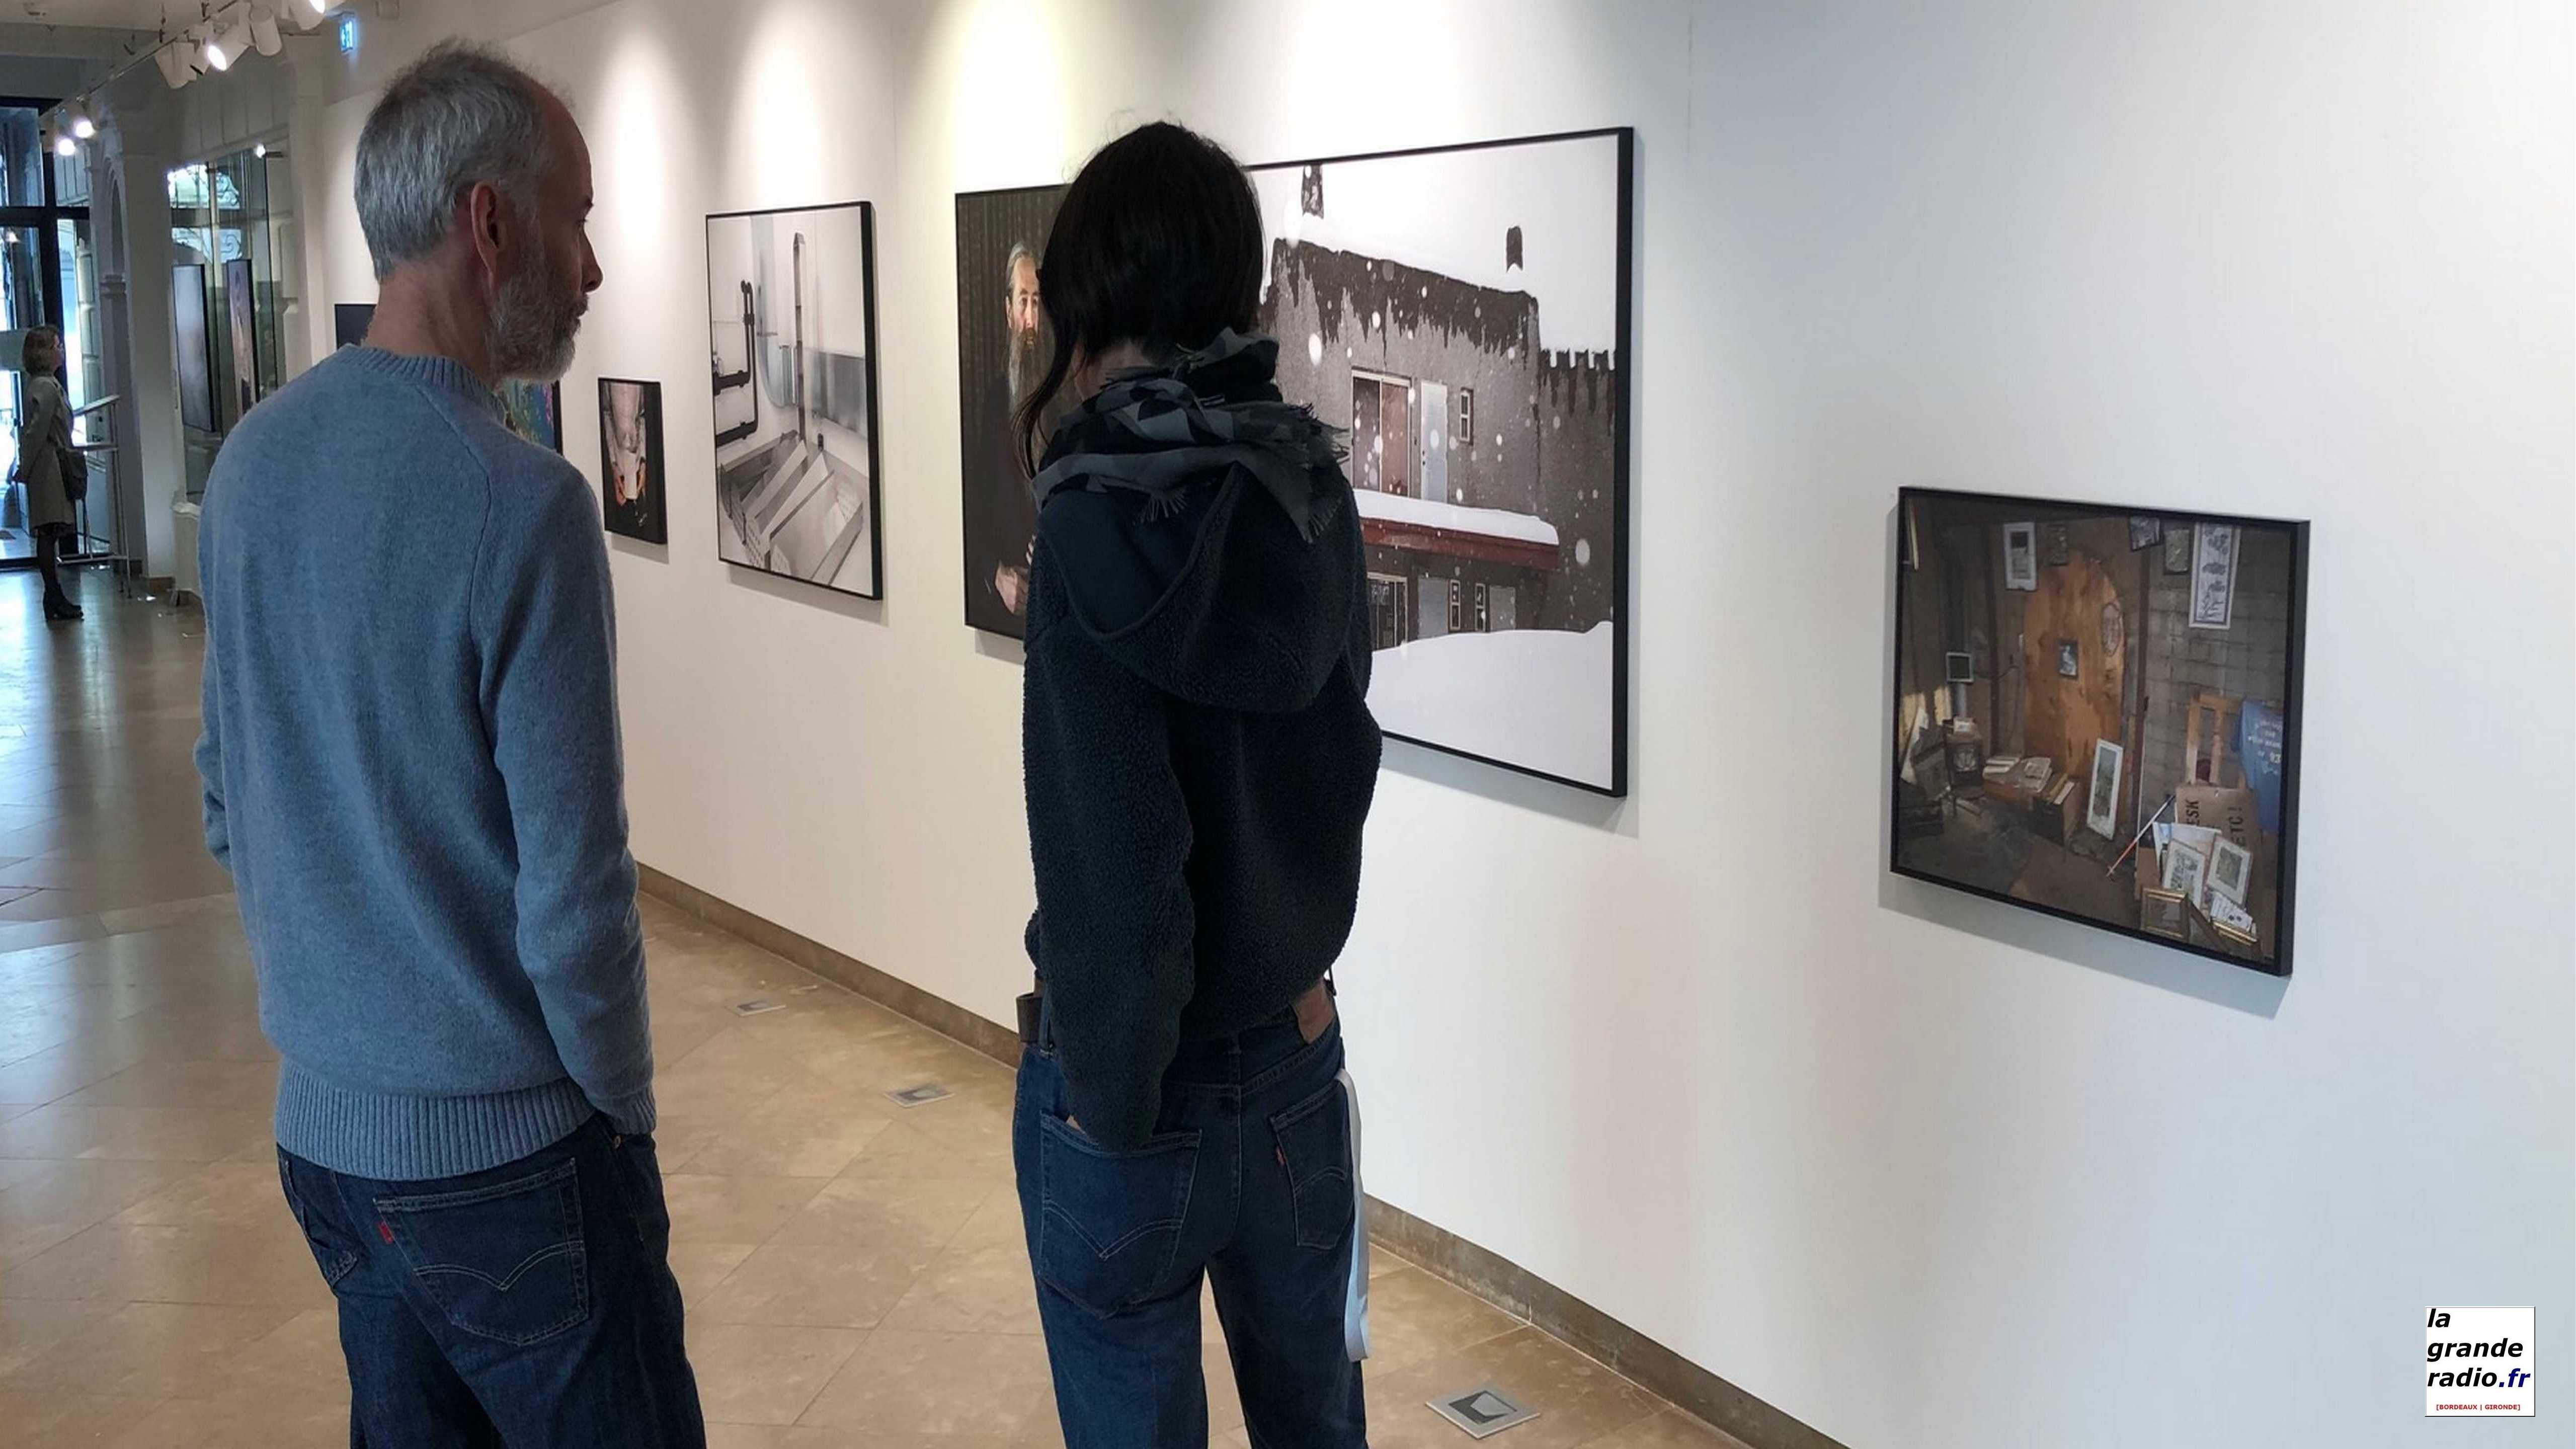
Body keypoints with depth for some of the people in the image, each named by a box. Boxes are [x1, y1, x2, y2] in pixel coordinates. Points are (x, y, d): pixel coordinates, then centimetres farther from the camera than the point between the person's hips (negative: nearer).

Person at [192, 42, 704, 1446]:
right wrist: (622, 1103, -4)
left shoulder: (251, 459, 2)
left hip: (317, 1125, 7)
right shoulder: (520, 506, -21)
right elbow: (573, 892, -20)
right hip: (508, 1156, -7)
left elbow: (230, 804, 11)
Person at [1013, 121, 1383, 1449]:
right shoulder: (1312, 489, -3)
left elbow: (1110, 862, -19)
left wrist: (1112, 1111, -10)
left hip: (1141, 1081, -5)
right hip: (1295, 1057, 6)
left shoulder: (1101, 518, -20)